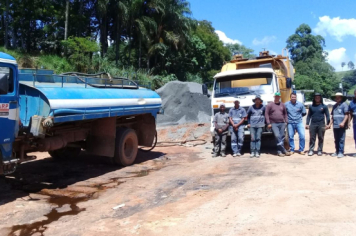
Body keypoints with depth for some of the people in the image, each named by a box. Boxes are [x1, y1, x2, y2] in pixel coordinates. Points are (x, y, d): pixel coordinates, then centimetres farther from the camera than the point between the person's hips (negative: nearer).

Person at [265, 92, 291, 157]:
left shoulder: (282, 105, 13)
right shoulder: (270, 105, 1)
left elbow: (285, 114, 18)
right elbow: (266, 114, -1)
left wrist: (286, 121, 7)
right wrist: (268, 123, -7)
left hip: (282, 123, 4)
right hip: (274, 124, -4)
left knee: (282, 137, 3)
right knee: (277, 136, -15)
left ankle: (279, 151, 12)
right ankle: (283, 150, -9)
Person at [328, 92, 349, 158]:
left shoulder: (344, 104, -2)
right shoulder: (334, 106, 18)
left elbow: (346, 115, -8)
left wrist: (343, 122, -19)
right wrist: (330, 124, 17)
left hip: (341, 125, -7)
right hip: (335, 125, 7)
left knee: (341, 139, -4)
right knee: (336, 140, 11)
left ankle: (341, 152, -1)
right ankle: (337, 152, 18)